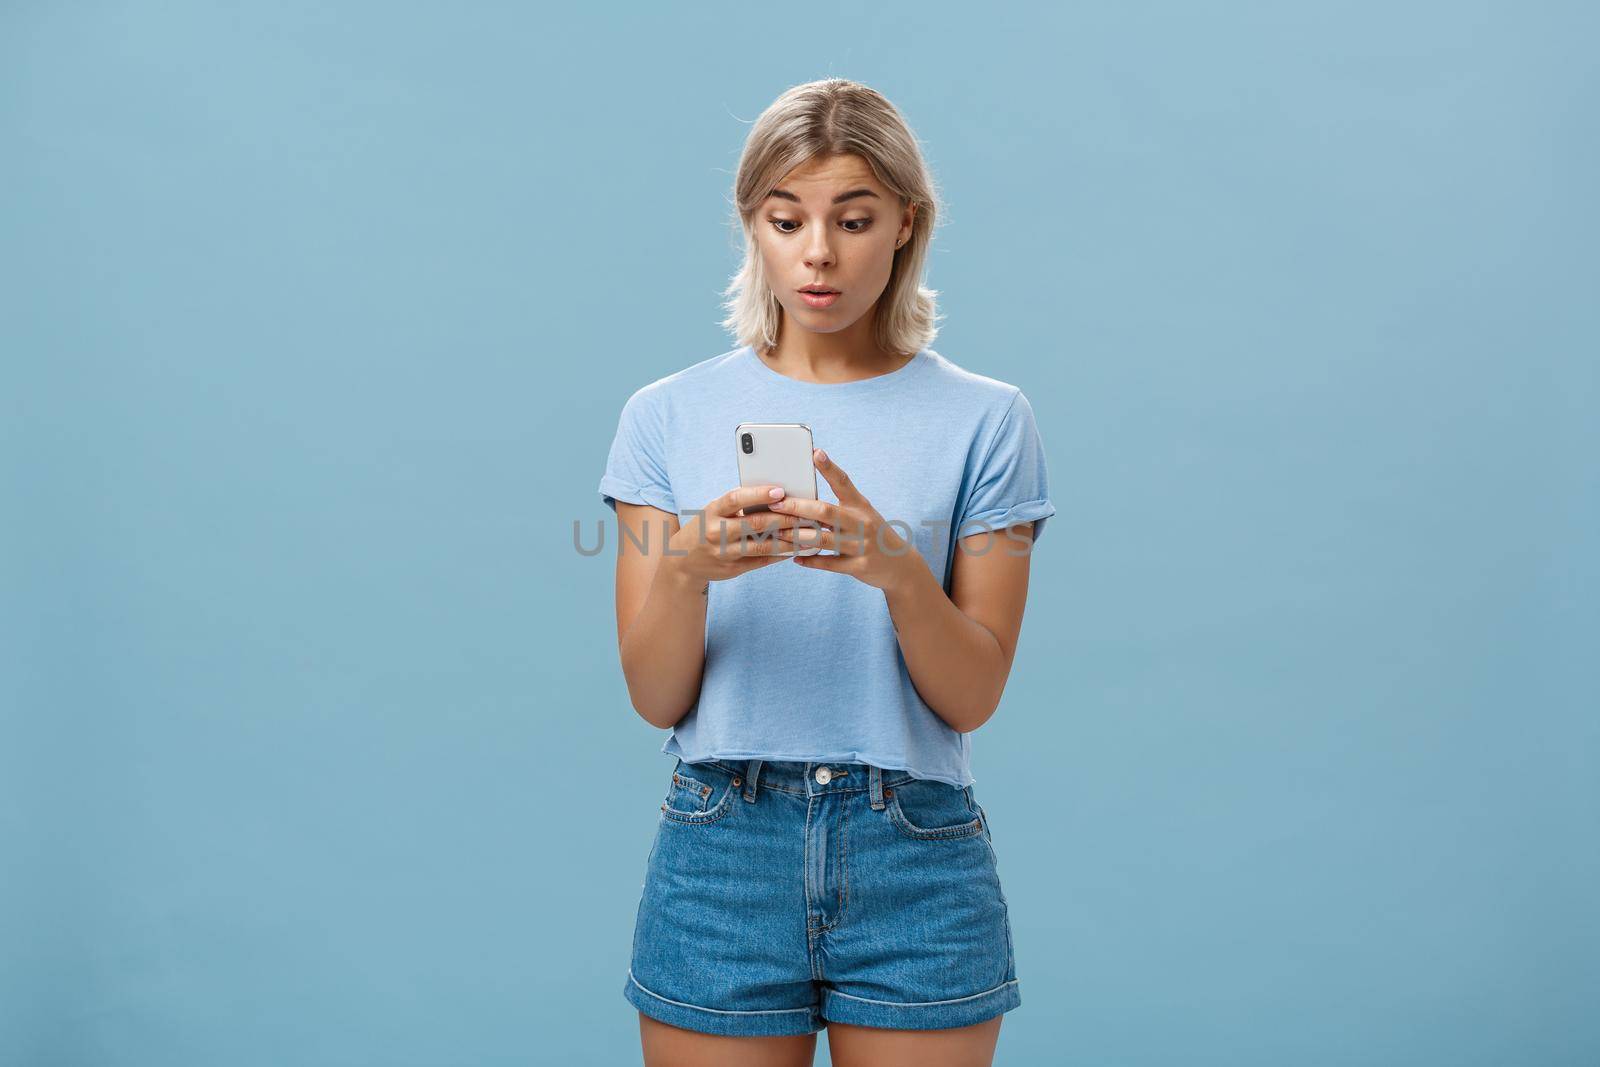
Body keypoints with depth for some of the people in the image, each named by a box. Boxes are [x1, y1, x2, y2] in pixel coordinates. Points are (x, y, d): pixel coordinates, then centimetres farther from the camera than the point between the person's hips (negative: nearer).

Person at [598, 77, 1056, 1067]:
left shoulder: (985, 419, -1)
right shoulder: (670, 416, 2)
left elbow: (973, 696, -5)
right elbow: (656, 696, -2)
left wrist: (897, 570, -23)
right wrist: (690, 568, -21)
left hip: (918, 860, 0)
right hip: (721, 849, 1)